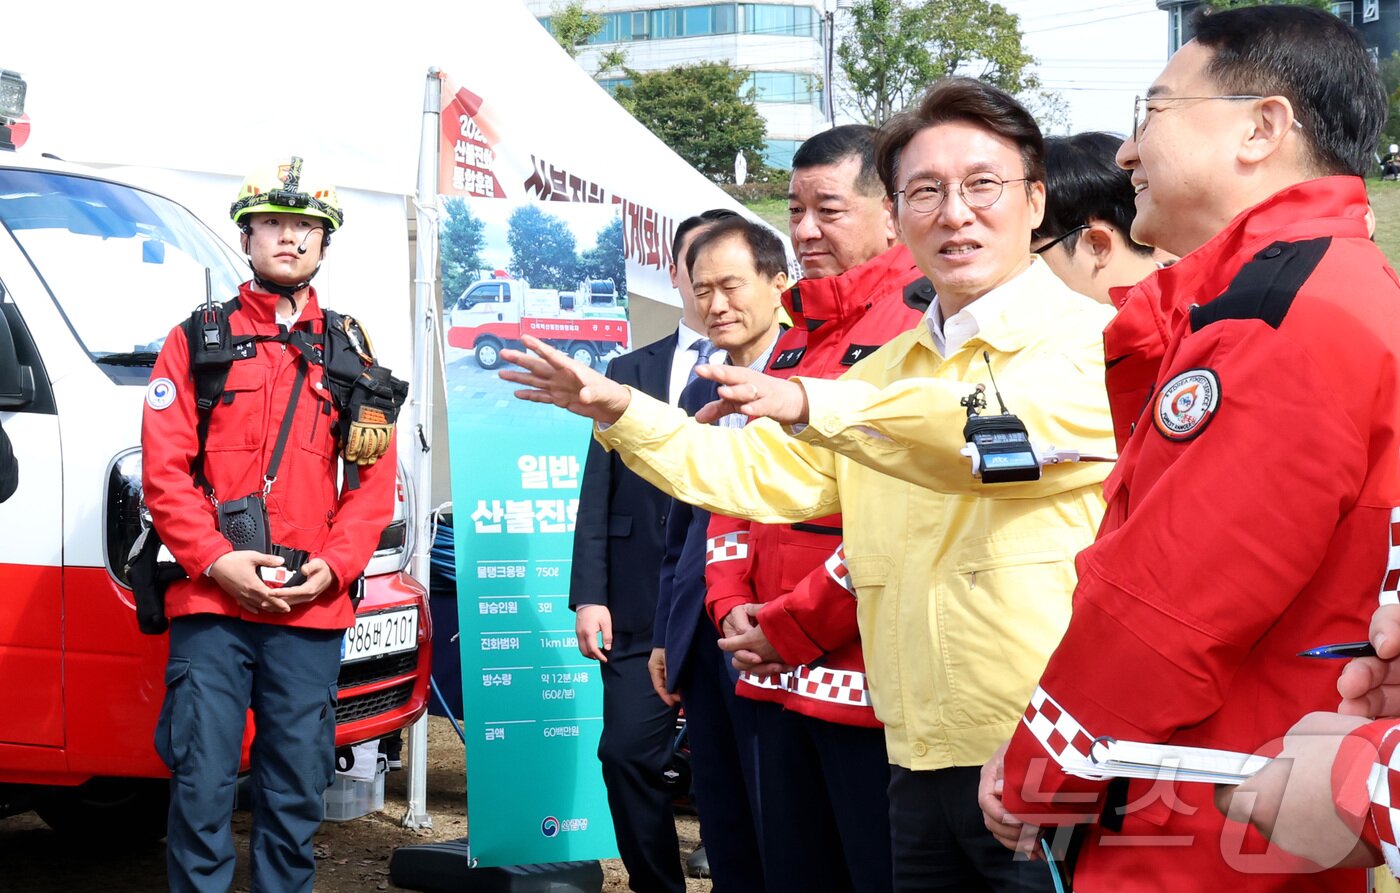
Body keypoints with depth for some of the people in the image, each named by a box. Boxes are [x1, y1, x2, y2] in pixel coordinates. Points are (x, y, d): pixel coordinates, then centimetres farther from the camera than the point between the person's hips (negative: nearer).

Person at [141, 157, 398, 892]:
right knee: (202, 783, -3)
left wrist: (333, 564, -6)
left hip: (312, 611, 2)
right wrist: (217, 561, -11)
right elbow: (163, 468, 0)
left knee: (298, 788, 6)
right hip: (211, 607, -2)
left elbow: (375, 479, 9)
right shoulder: (197, 341, 8)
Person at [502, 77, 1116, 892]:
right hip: (926, 765, 7)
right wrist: (620, 412, 5)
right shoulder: (884, 371, 18)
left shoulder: (1095, 337, -7)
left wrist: (812, 404, -31)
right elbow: (756, 471, 15)